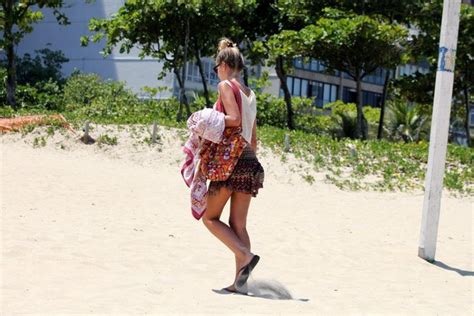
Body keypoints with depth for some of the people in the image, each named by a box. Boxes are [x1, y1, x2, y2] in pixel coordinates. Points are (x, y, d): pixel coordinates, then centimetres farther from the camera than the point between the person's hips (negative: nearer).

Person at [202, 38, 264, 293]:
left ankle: (245, 255, -14)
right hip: (251, 161, 7)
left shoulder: (225, 85, -5)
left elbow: (235, 119, -20)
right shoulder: (250, 93, 18)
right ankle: (239, 281, 4)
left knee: (210, 217, 5)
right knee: (238, 224, 8)